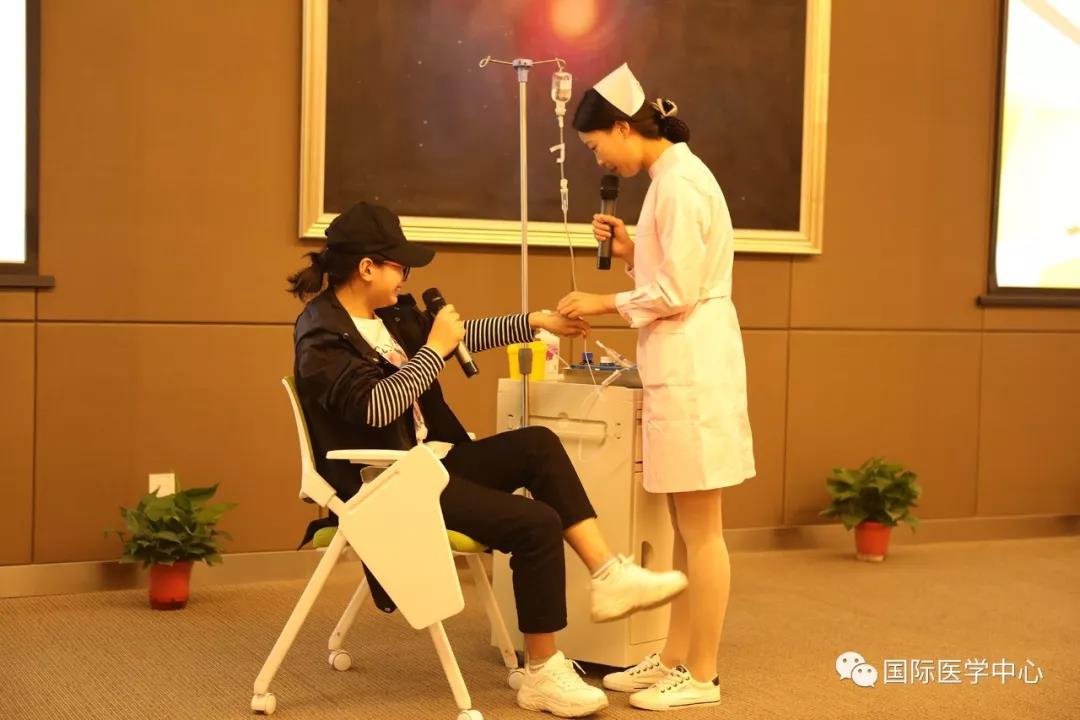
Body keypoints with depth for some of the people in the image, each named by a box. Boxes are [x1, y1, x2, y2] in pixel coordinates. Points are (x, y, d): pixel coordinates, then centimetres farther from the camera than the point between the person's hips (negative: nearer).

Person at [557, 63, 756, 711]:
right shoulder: (675, 176, 15)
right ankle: (676, 660, 22)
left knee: (701, 530, -2)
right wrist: (632, 250, 8)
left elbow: (677, 294, -18)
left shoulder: (679, 184, -15)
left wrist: (606, 302, -7)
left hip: (692, 368, -10)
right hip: (682, 366, 10)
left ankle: (702, 676, 7)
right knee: (686, 527, 13)